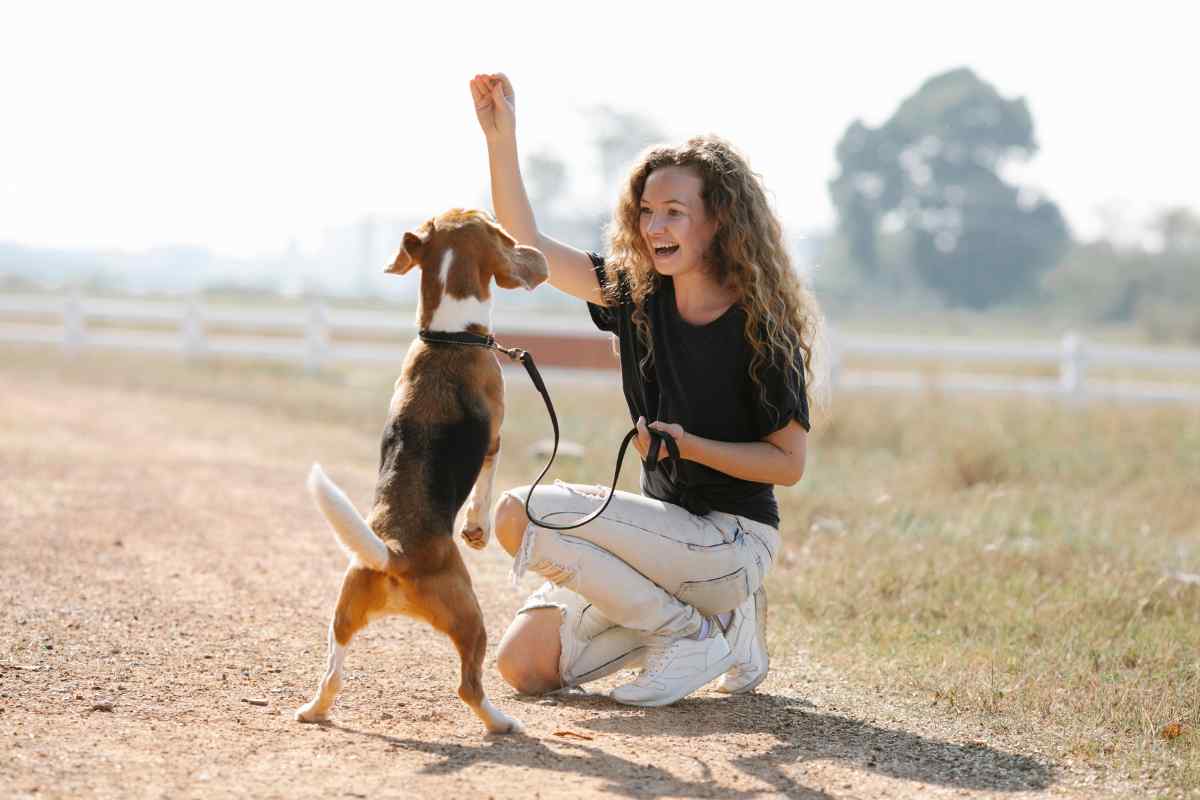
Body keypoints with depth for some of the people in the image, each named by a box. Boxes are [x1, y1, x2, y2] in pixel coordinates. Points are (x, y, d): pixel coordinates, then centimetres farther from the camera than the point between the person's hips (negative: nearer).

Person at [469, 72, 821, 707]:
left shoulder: (763, 328, -15)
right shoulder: (639, 293, 3)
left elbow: (789, 462, -11)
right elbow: (526, 246, 2)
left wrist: (689, 445, -23)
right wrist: (500, 137, -8)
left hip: (734, 540, -7)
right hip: (668, 527, 7)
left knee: (522, 513, -21)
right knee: (524, 664, -2)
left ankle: (695, 635, -9)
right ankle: (713, 613, 10)